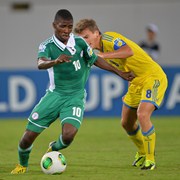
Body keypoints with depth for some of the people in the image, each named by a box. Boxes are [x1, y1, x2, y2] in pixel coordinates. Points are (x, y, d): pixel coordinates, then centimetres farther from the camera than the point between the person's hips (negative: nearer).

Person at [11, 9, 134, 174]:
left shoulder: (79, 43, -4)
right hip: (55, 94, 0)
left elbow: (96, 60, 10)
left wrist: (120, 73, 14)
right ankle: (22, 165, 28)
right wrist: (56, 61, -51)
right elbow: (41, 64, -29)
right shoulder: (47, 46, -8)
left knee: (68, 135, -25)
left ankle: (53, 149, 12)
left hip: (75, 97, 0)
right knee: (28, 137, -4)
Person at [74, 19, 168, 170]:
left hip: (153, 77, -10)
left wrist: (103, 55, -48)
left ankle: (150, 159, -13)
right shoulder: (98, 48, 9)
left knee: (142, 115, -26)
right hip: (136, 82, 10)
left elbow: (129, 51, -41)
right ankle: (142, 153, 37)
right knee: (127, 123, 12)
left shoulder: (108, 38, -20)